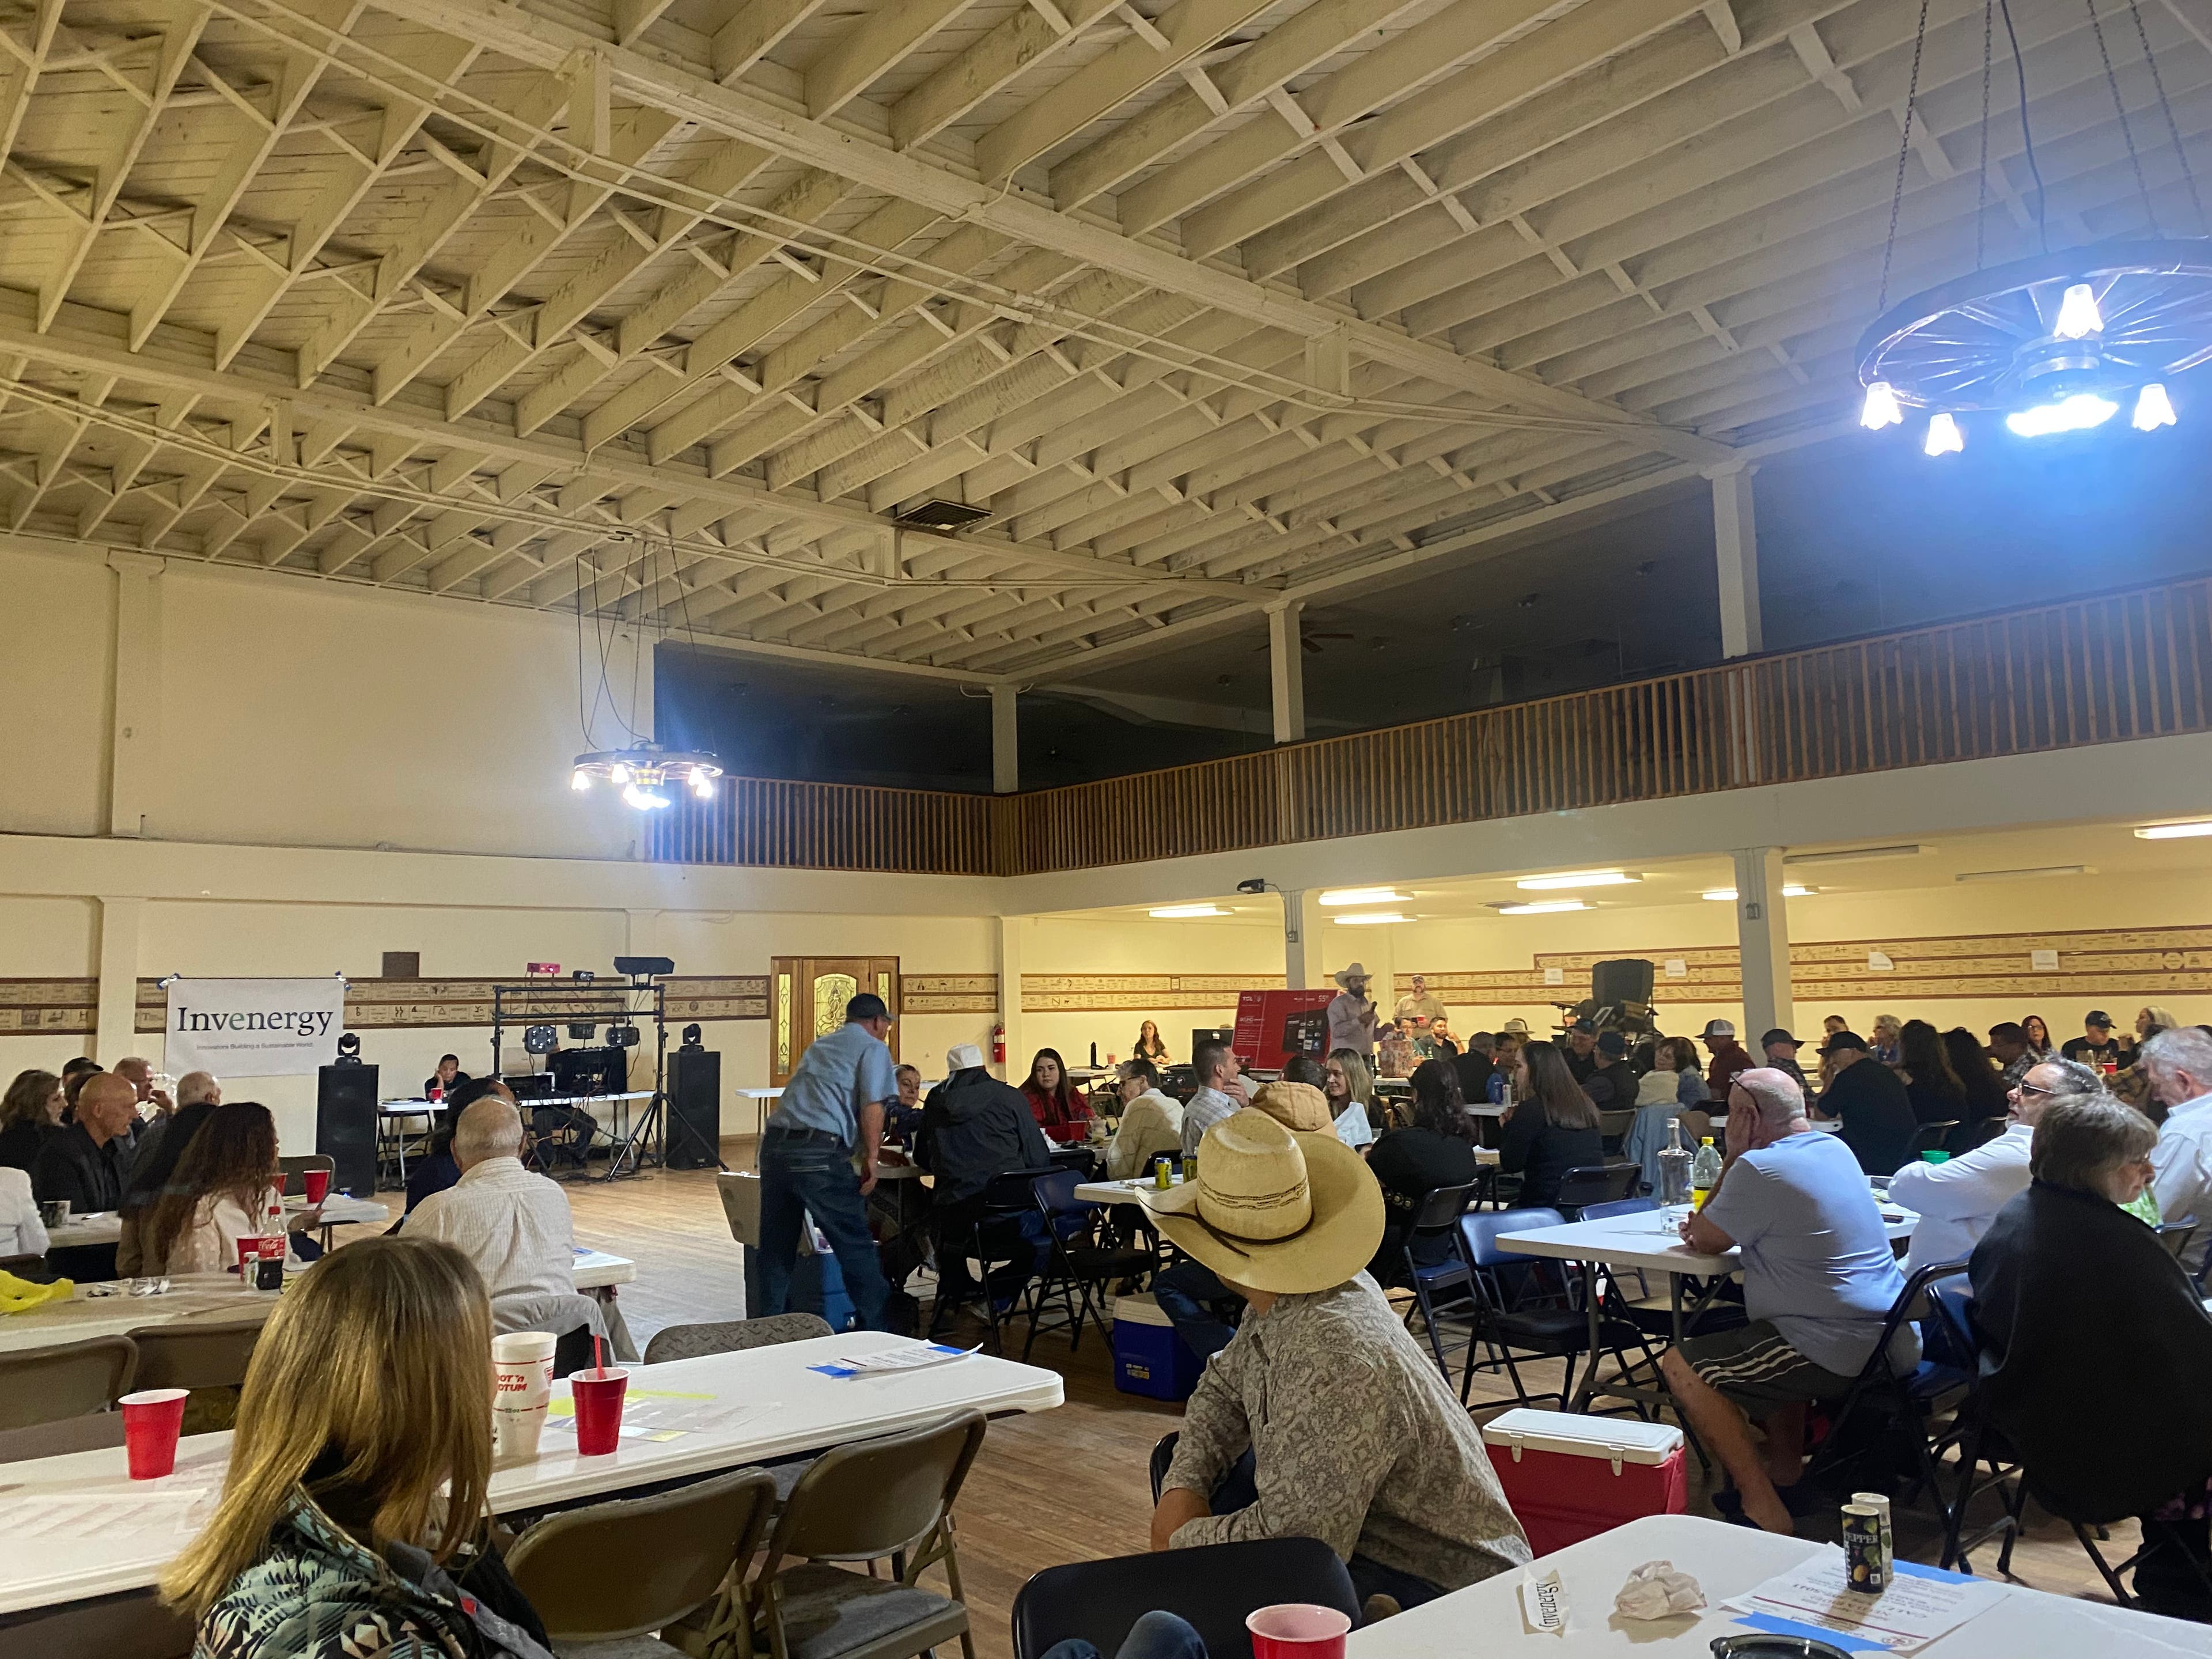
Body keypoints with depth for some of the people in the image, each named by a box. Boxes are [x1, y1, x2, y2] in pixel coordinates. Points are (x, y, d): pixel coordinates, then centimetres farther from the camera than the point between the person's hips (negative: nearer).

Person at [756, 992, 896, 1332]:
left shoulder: (818, 1046, 29)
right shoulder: (873, 1048, 8)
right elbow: (872, 1106, -7)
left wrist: (868, 1147, 50)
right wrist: (871, 1158, -3)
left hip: (774, 1145, 7)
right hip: (819, 1153, -7)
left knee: (775, 1247, 14)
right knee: (856, 1246, 2)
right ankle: (876, 1330, 5)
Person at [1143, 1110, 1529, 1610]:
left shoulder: (1333, 1366, -35)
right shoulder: (1281, 1303, -5)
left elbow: (1289, 1543, -33)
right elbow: (1224, 1386, 11)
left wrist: (1182, 1538, -15)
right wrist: (1183, 1487, -7)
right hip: (1350, 1527, 9)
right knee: (1175, 1463, 11)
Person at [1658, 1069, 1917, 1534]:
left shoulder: (1759, 1169, -18)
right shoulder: (1835, 1149, 11)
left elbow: (1706, 1242, -5)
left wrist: (1732, 1157, -3)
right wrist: (1705, 1225, 13)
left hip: (1836, 1353, -10)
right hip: (1889, 1341, 10)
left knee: (1681, 1365, -6)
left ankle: (1763, 1507, -7)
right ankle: (1786, 1472, 32)